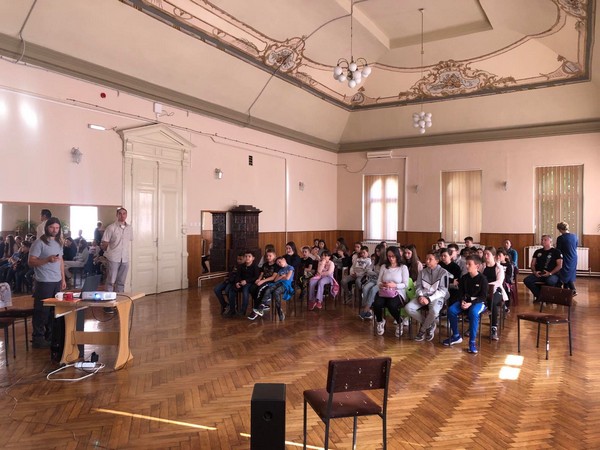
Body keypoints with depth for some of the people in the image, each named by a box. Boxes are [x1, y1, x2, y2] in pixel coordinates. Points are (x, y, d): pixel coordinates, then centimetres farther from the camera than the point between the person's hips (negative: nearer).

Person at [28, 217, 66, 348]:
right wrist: (47, 259, -26)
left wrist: (63, 279, 15)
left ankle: (50, 336, 19)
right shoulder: (39, 243, -8)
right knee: (42, 311, -1)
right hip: (44, 282, -6)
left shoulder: (59, 242, 13)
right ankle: (38, 338, 8)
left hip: (57, 281, 6)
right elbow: (31, 262, -13)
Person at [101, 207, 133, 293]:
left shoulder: (129, 228, 7)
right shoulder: (111, 228, -7)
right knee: (111, 281, 0)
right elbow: (104, 244, -3)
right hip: (113, 258, -4)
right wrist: (108, 253, 7)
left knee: (121, 282, 11)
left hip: (125, 259, 4)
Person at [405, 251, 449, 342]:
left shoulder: (443, 272, -3)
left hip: (436, 297, -5)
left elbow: (442, 291, -9)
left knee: (434, 311, -38)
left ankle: (423, 329, -7)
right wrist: (420, 296, -12)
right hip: (423, 296, 5)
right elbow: (418, 287, 12)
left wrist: (429, 299, -20)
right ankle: (429, 325, -3)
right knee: (408, 308, -21)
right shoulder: (422, 272, 13)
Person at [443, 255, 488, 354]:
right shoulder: (464, 278, 6)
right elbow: (461, 292, 10)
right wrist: (462, 301, -12)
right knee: (451, 310, -20)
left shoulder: (482, 279, -9)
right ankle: (456, 336, -3)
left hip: (478, 302, -5)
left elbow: (483, 296, -12)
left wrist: (471, 303, -24)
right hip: (465, 301, 5)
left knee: (473, 312, -39)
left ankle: (472, 341, -29)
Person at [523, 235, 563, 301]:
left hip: (552, 274, -4)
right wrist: (534, 272, -5)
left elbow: (559, 265, -4)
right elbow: (533, 264, 17)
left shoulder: (556, 251, 4)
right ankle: (539, 295, -4)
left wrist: (550, 273, -17)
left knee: (550, 281, -39)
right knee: (527, 280, -23)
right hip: (538, 274, 4)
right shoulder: (537, 252, 17)